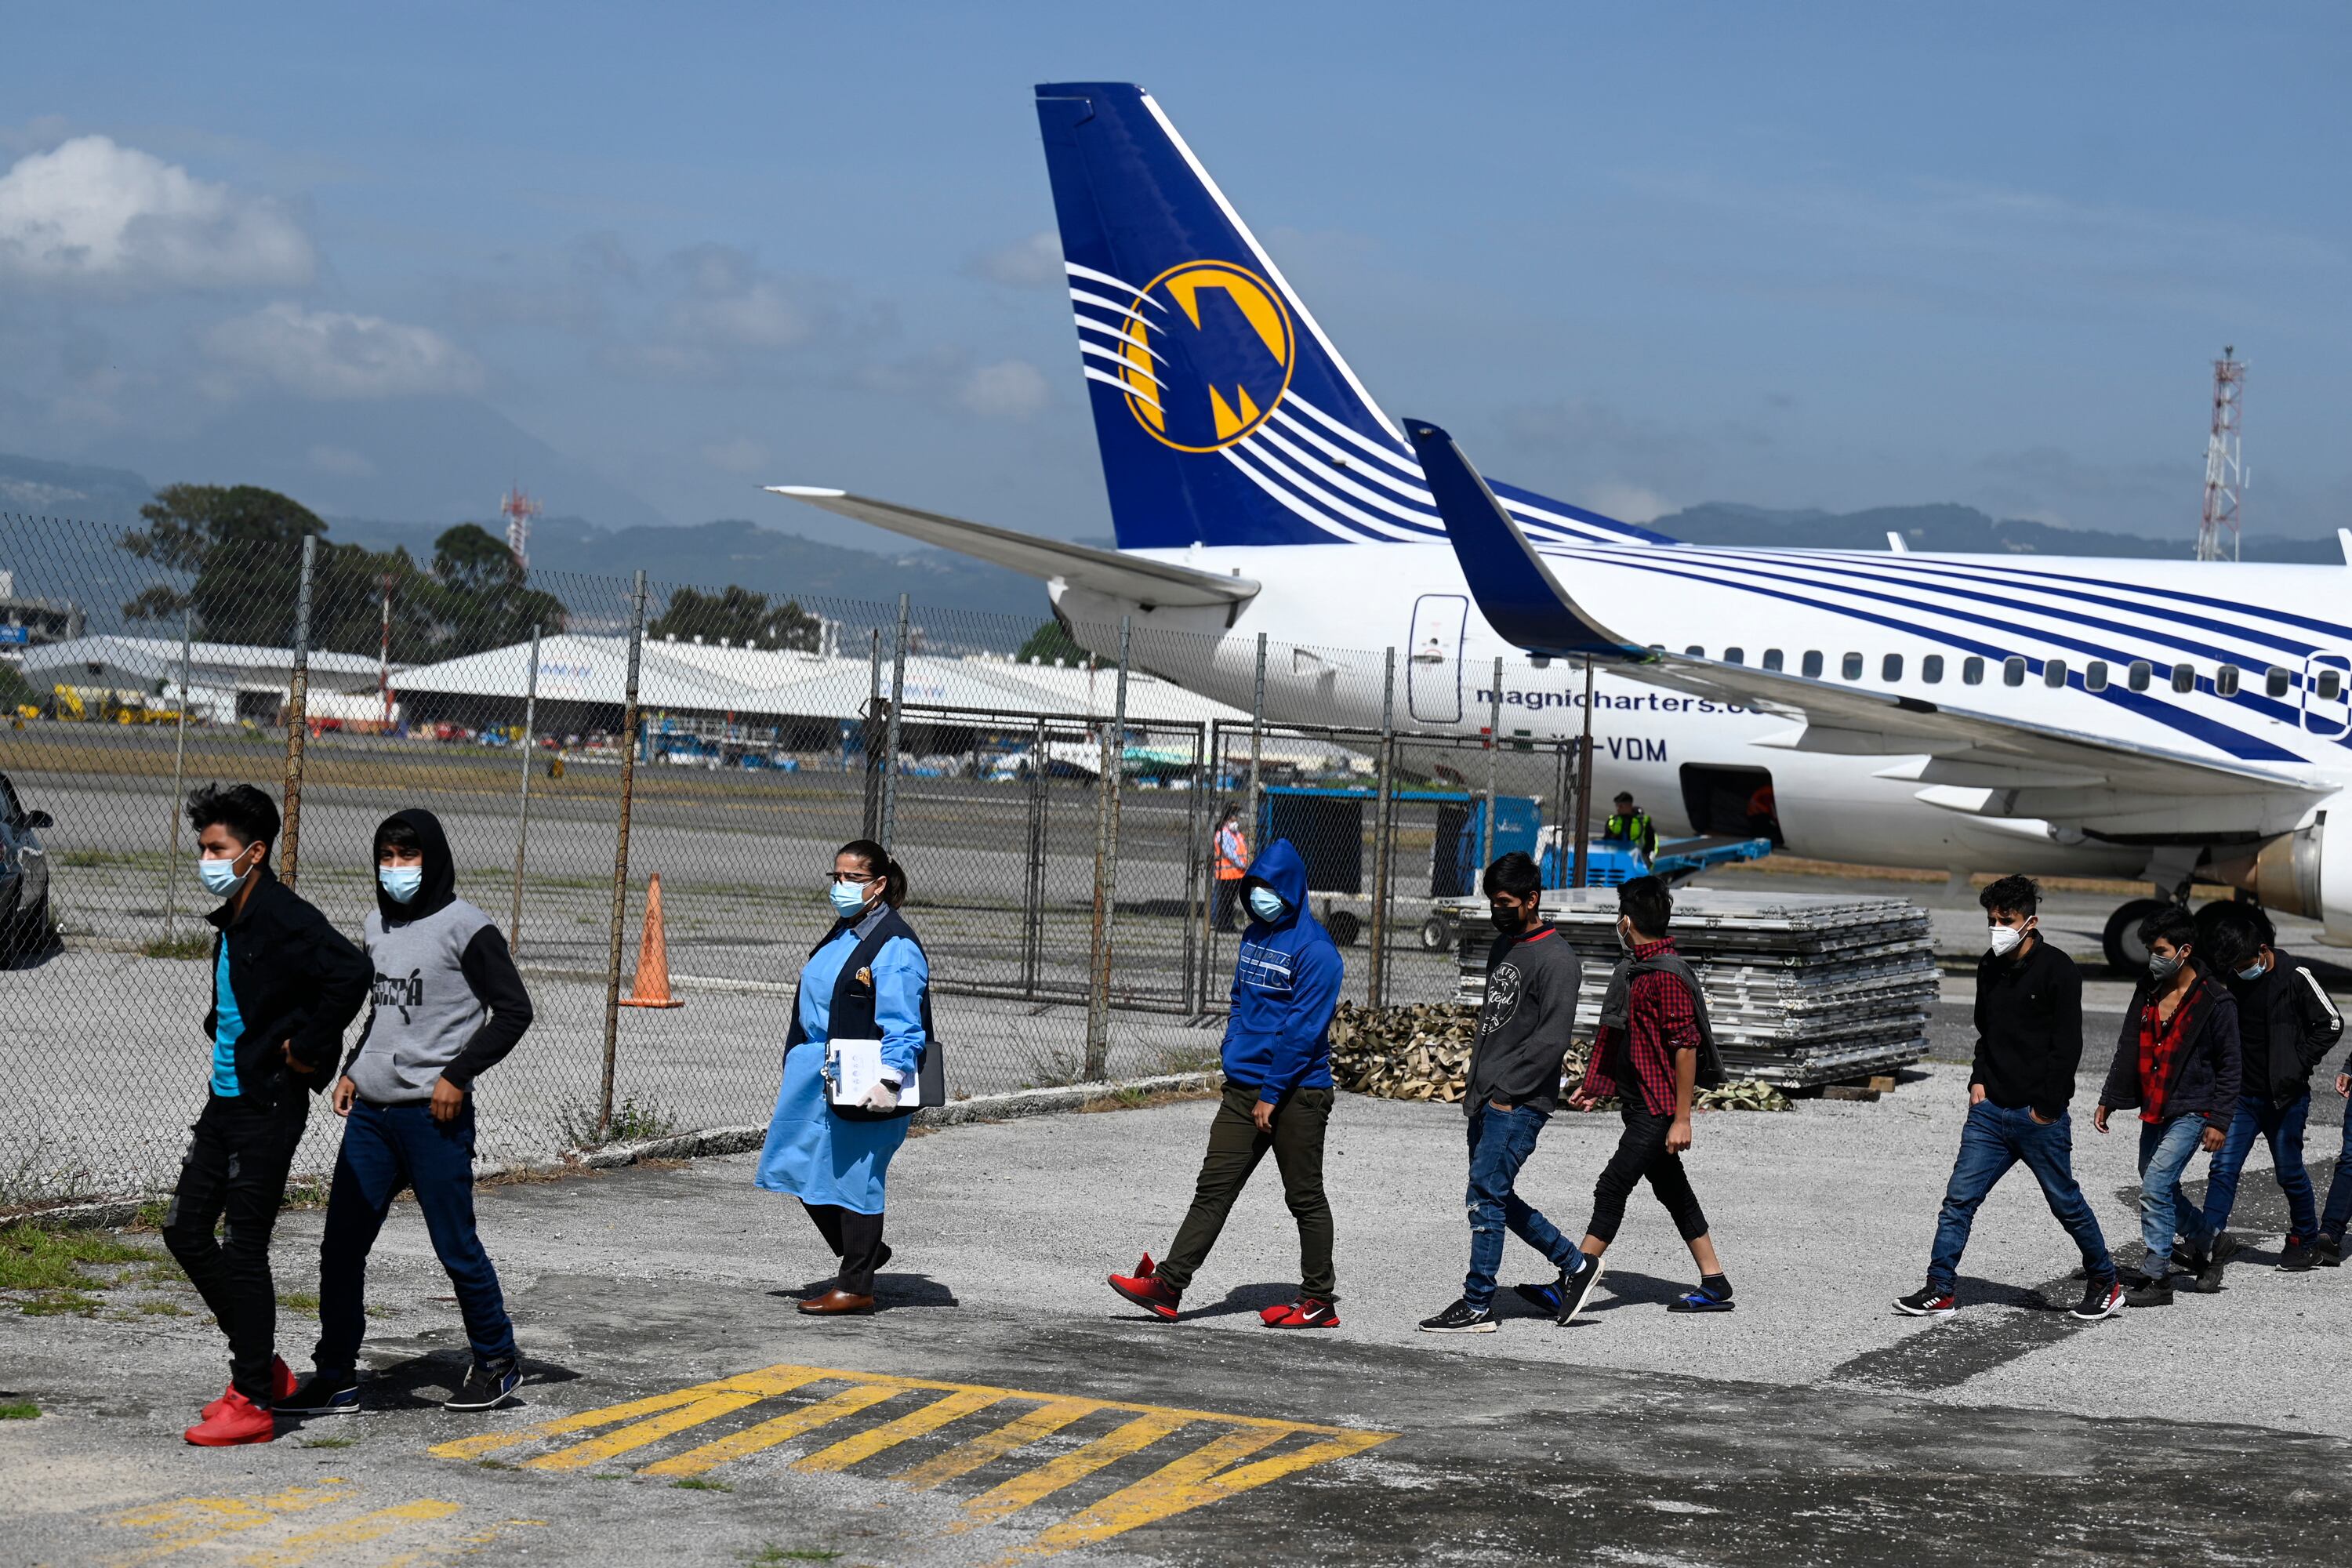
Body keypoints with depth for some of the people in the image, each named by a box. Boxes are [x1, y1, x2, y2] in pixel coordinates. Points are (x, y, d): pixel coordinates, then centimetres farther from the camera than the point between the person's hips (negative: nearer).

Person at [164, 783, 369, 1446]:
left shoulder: (285, 919, -17)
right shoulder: (230, 923, 12)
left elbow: (350, 975, -31)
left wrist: (306, 1051, -22)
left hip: (268, 1107, -10)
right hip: (225, 1099, 10)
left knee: (243, 1248, -5)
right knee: (186, 1230, 11)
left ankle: (253, 1401, 3)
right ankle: (261, 1365, 22)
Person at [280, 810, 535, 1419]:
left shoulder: (465, 928, -9)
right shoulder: (377, 927, 13)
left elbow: (513, 1011, -9)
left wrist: (457, 1074, -14)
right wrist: (352, 1069, 14)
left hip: (435, 1116, -7)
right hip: (371, 1112, 7)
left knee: (455, 1247, 2)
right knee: (341, 1246, 3)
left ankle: (497, 1359, 20)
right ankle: (335, 1378, 10)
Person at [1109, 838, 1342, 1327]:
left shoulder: (1315, 950, -14)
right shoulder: (1254, 935, 12)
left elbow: (1303, 1030, -18)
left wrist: (1271, 1095, -17)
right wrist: (1233, 1055, 9)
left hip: (1296, 1092, -7)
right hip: (1243, 1086, 7)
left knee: (1306, 1198, 3)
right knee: (1213, 1189, 3)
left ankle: (1319, 1301, 13)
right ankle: (1168, 1285, -1)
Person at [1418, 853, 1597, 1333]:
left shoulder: (1556, 960, -12)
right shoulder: (1502, 947, 17)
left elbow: (1553, 1039, -18)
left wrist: (1507, 1091, -18)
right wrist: (1474, 1085, 18)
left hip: (1520, 1102, -9)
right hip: (1487, 1097, 10)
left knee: (1486, 1196, -10)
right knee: (1497, 1198, 13)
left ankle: (1478, 1306, -4)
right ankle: (1575, 1264, 26)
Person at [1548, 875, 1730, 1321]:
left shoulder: (1667, 975, -19)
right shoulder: (1634, 969, 13)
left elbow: (1685, 1046, -21)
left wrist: (1681, 1118, -21)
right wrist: (1595, 1087, 24)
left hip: (1659, 1109, -10)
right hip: (1641, 1104, 10)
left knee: (1612, 1187, -11)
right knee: (1673, 1192, 13)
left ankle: (1577, 1277, -12)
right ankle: (1714, 1285, 18)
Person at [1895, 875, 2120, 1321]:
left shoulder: (2057, 970, -11)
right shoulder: (1990, 967, 10)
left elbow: (2067, 1046, -12)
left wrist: (2046, 1109, -14)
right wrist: (1978, 1080, 9)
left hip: (2039, 1116, -6)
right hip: (1990, 1110, 6)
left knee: (2066, 1203, 5)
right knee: (1959, 1197, -1)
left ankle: (2105, 1285, 23)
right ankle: (1941, 1290, 2)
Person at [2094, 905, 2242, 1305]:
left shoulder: (2214, 1002, -11)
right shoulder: (2148, 992, 8)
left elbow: (2229, 1066, -8)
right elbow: (2128, 1051, 15)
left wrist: (2220, 1120, -12)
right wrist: (2109, 1100, 12)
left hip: (2190, 1112, -7)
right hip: (2154, 1111, 7)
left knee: (2155, 1187, -15)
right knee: (2163, 1193, 14)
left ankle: (2156, 1278, -8)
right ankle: (2210, 1241, 37)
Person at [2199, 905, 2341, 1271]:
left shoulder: (2295, 978, -10)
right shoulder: (2230, 980, 1)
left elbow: (2331, 1024, -3)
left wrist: (2298, 1064, -10)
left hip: (2285, 1097, -3)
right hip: (2242, 1095, 4)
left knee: (2289, 1172, 8)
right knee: (2223, 1169, -5)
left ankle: (2306, 1242, 27)